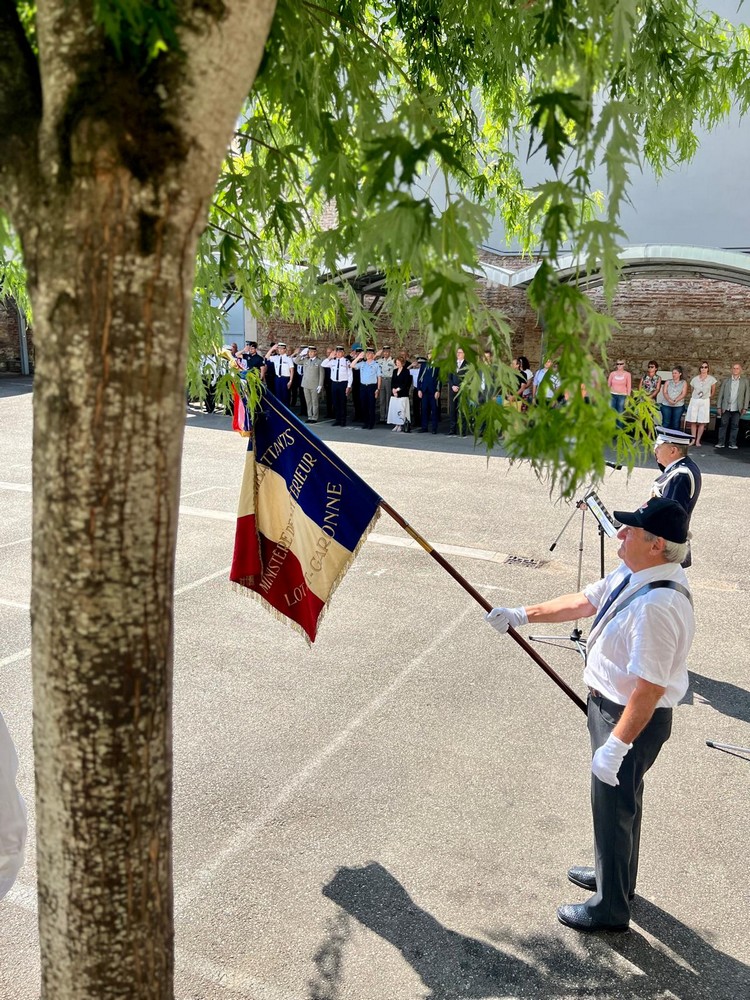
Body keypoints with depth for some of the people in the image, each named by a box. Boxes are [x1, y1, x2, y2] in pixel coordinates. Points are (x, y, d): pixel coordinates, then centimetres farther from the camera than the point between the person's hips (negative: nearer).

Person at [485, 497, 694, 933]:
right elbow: (582, 602, 9)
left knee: (613, 806, 10)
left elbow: (650, 688, -31)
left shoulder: (657, 605, -34)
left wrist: (616, 745, -26)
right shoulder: (633, 574, -4)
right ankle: (614, 874, 52)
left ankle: (611, 907, 33)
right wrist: (523, 615, 8)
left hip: (633, 716, -9)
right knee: (621, 797, 27)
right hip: (611, 701, 9)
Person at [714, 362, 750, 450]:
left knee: (735, 426, 3)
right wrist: (718, 407, -1)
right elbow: (720, 394, 5)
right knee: (723, 425, 1)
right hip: (726, 408, 0)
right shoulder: (726, 381, 7)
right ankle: (721, 442, 6)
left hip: (737, 409, 0)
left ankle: (732, 443, 9)